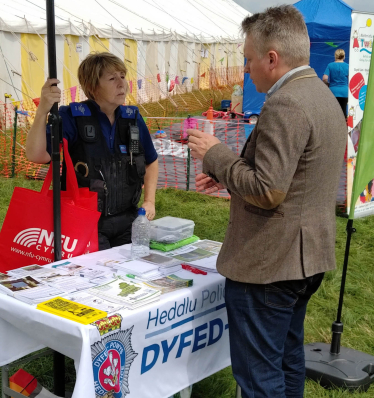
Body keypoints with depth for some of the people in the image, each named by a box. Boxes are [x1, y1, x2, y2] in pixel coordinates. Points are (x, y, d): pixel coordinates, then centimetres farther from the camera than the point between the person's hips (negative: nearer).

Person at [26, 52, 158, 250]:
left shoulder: (133, 118, 2)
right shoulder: (72, 117, -11)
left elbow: (151, 161, 18)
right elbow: (36, 156, -24)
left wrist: (149, 201, 7)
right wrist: (42, 111, -35)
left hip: (127, 223, 5)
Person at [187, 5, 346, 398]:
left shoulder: (284, 105, -21)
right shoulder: (323, 96, 11)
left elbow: (267, 192, -26)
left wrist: (215, 154, -13)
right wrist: (228, 175, 11)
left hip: (266, 264, -10)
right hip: (305, 258, 10)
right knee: (287, 359, 22)